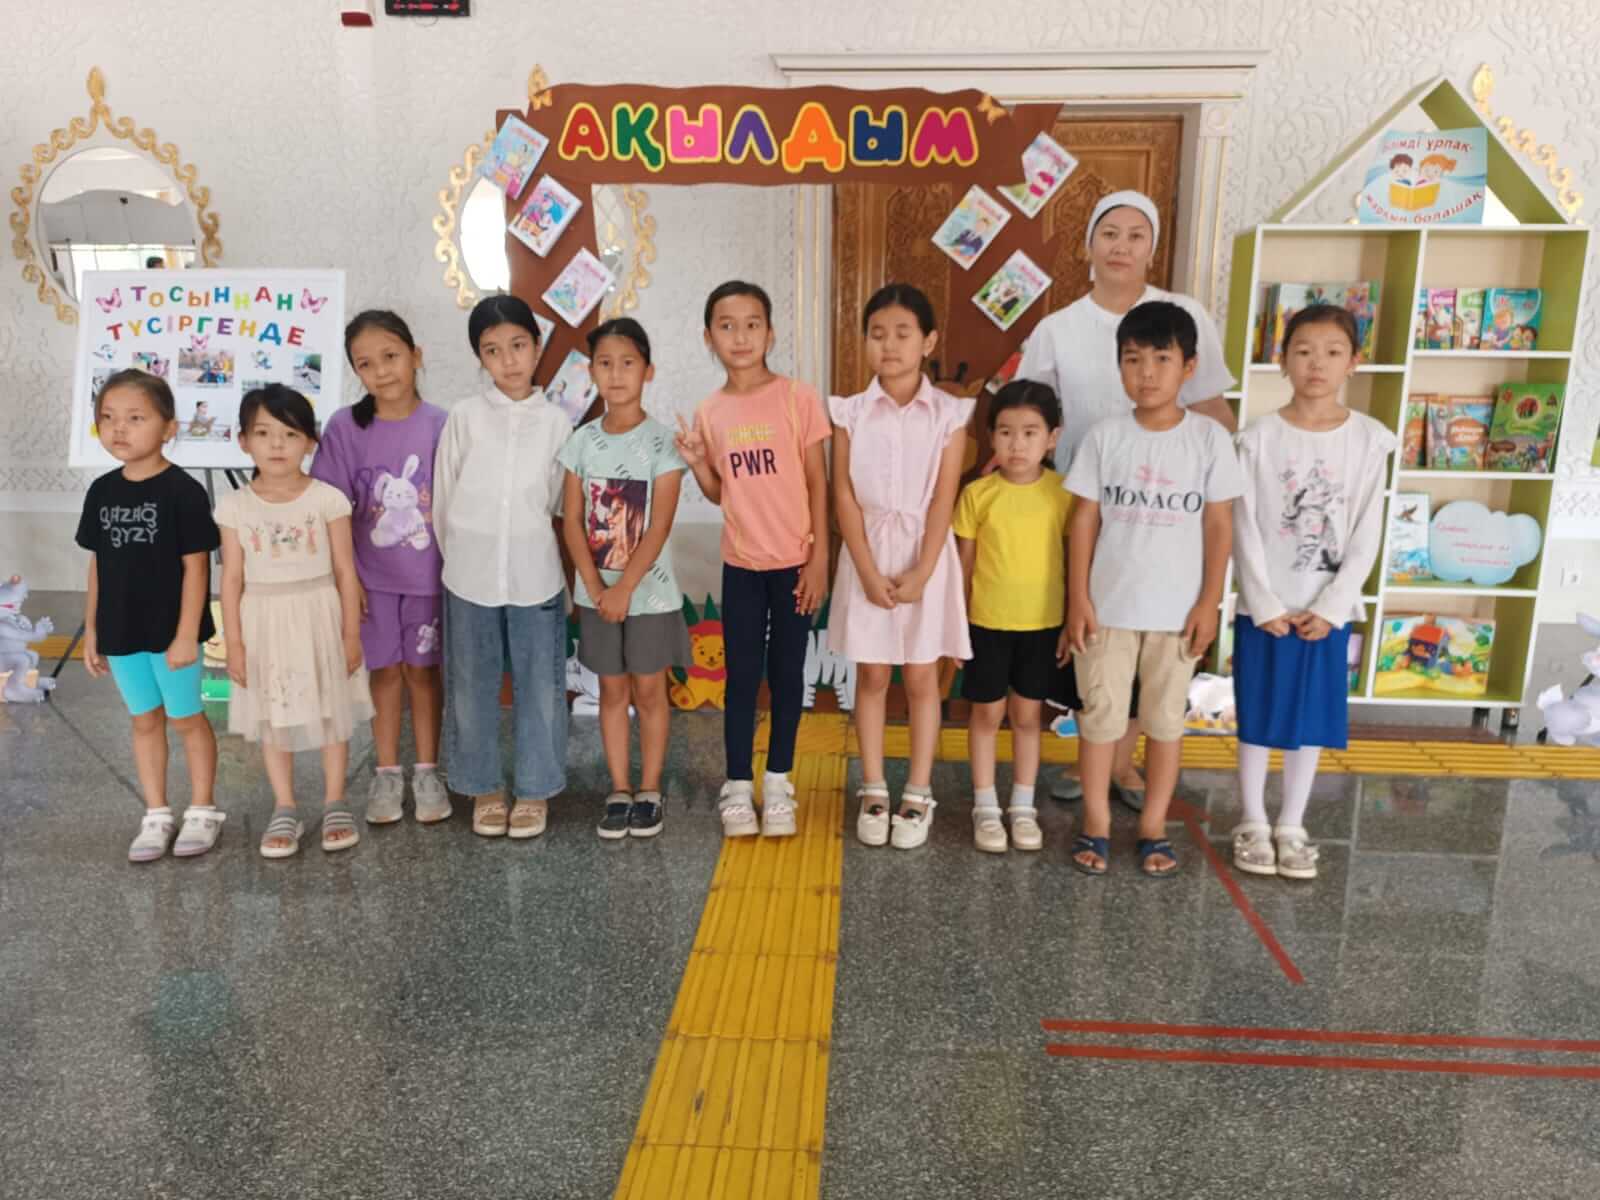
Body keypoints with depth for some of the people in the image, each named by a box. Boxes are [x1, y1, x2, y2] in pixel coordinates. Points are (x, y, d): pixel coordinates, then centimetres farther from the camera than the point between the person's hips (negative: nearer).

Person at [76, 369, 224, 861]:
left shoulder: (183, 491, -14)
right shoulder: (102, 491, 4)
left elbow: (195, 566, -14)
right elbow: (98, 564, 9)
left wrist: (187, 634, -16)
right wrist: (91, 630, 10)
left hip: (171, 631, -5)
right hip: (121, 632, 5)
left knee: (186, 718, 8)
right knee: (144, 720, 15)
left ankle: (203, 812, 22)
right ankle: (156, 815, 26)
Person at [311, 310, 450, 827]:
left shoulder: (439, 425, -9)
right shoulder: (345, 427, -8)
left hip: (428, 574, 0)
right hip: (372, 575, 0)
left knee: (422, 668, 11)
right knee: (385, 669, 11)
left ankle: (427, 771, 25)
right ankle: (387, 773, 25)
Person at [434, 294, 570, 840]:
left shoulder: (555, 421, 0)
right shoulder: (464, 416, -1)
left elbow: (559, 503, 7)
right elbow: (443, 499, 4)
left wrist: (536, 557, 8)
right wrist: (460, 557, 8)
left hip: (536, 579, 0)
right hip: (469, 579, 0)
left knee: (539, 688, 7)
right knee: (471, 689, 10)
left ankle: (534, 790, 24)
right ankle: (483, 788, 27)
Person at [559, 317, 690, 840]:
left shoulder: (662, 441, -9)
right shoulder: (582, 441, 2)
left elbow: (659, 527, -14)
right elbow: (572, 521, -1)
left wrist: (624, 588, -18)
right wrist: (595, 587, -11)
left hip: (649, 591, -3)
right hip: (596, 592, 3)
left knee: (648, 690, 7)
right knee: (612, 690, 11)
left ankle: (650, 791, 20)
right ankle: (619, 790, 22)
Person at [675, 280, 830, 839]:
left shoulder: (797, 398, -7)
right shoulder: (709, 411, 2)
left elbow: (818, 482, -5)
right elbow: (721, 494, 10)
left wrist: (819, 557, -8)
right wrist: (697, 463, -10)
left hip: (794, 562, -2)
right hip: (741, 563, 2)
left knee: (786, 673, 8)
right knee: (741, 675, 7)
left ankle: (777, 782, 22)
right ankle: (738, 786, 19)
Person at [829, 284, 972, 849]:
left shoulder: (949, 414, -3)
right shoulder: (850, 412, -1)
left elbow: (943, 500, -7)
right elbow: (845, 496, -5)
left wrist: (921, 573, -13)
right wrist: (869, 571, -11)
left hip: (925, 556, -1)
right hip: (868, 556, 1)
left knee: (921, 679, 8)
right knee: (871, 677, 9)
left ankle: (918, 794, 19)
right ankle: (873, 791, 21)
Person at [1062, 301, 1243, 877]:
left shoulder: (1209, 438, -3)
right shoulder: (1105, 437, -3)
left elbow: (1219, 525, 0)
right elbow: (1085, 521, -1)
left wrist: (1209, 602, -4)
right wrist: (1077, 599, -5)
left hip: (1177, 608, 0)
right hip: (1109, 605, 0)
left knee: (1166, 717, 11)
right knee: (1100, 714, 7)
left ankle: (1153, 827, 24)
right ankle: (1096, 824, 21)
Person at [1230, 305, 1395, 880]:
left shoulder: (1369, 440, -2)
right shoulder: (1258, 438, -6)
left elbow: (1366, 536, -2)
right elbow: (1244, 530, -7)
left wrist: (1330, 608, -9)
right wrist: (1266, 606, -11)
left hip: (1328, 610, 2)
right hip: (1263, 607, -1)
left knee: (1313, 721, 10)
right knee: (1258, 719, 8)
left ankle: (1291, 827, 25)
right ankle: (1253, 824, 23)